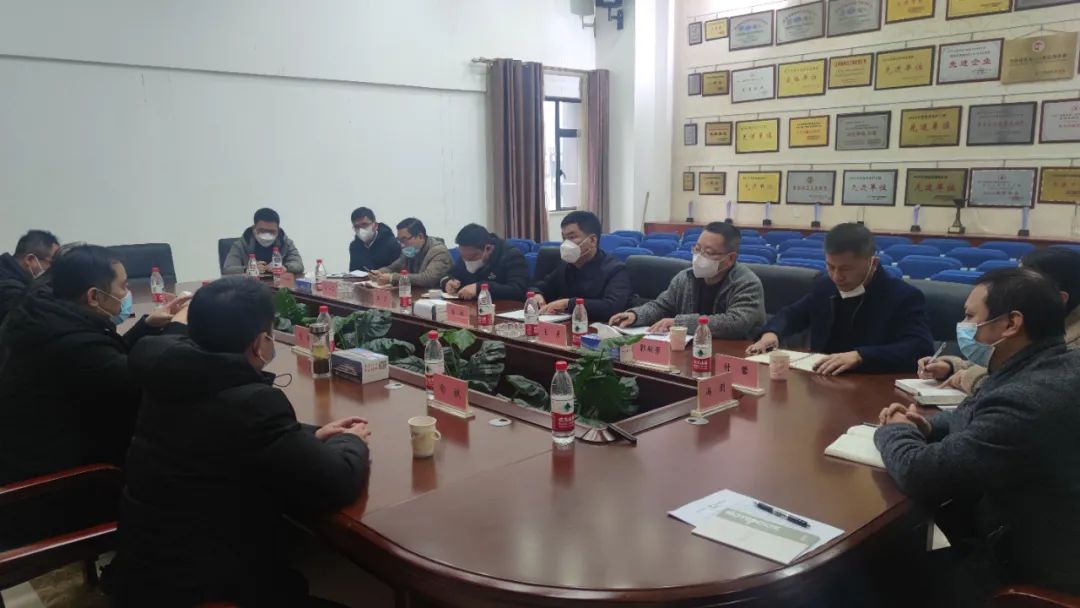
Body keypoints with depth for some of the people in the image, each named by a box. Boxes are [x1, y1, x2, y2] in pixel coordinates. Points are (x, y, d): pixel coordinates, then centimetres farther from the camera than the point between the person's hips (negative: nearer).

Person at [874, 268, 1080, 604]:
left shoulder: (1027, 400, -33)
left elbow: (919, 474, -29)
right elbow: (980, 417, 18)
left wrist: (896, 430, -8)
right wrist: (926, 426, -1)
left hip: (1033, 570, -8)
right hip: (1051, 540, 8)